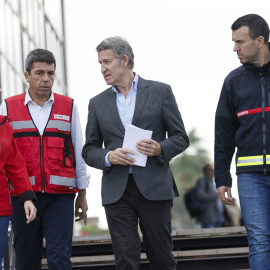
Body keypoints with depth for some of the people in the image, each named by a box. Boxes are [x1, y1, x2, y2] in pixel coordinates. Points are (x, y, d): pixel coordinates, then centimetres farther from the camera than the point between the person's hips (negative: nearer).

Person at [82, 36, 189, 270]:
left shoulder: (160, 92, 6)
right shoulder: (98, 103, 12)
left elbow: (180, 137, 6)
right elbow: (89, 150, 13)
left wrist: (160, 149, -15)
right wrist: (108, 157, -9)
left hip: (154, 188, -1)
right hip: (117, 192, 2)